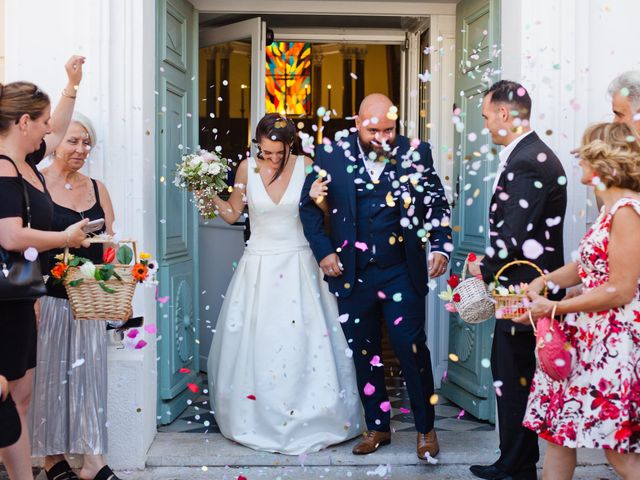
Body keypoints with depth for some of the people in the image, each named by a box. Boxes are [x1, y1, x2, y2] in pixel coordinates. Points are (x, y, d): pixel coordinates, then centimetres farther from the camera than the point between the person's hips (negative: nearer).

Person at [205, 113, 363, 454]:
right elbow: (232, 214, 9)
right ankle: (257, 420, 20)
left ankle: (309, 420, 16)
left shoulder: (306, 167, -5)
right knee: (254, 345, 4)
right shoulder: (247, 168, -2)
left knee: (305, 343, 1)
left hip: (298, 264, -1)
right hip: (259, 265, 1)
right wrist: (210, 195, -7)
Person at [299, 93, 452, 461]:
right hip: (352, 275, 2)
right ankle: (378, 427, 30)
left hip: (402, 274, -2)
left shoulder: (415, 153, -2)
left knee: (413, 350, 1)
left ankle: (426, 428, 20)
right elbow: (310, 204, 6)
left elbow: (438, 203, 4)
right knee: (364, 354, 13)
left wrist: (441, 245, -10)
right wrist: (323, 251, -2)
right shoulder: (332, 154, -2)